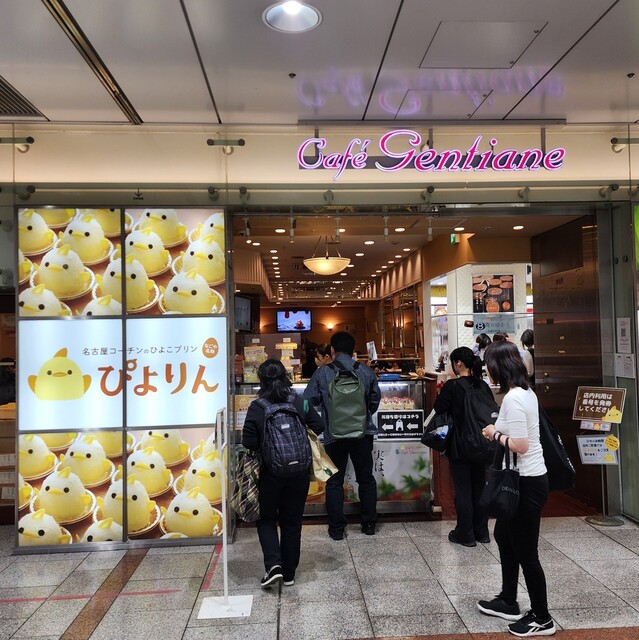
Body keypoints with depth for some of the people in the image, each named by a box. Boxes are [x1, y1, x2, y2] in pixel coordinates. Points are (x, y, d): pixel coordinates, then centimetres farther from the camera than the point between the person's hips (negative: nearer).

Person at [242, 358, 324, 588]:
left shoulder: (256, 408, -13)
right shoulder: (300, 403, -5)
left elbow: (248, 443, -14)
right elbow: (319, 426, 0)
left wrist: (264, 444, 6)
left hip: (269, 473, -2)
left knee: (266, 519, 17)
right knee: (292, 522, 15)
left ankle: (273, 564, 1)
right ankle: (289, 574, 24)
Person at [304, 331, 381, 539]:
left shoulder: (322, 373, -8)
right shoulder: (366, 371, -1)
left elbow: (309, 401, -2)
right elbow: (376, 398, 9)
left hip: (334, 435, -2)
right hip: (362, 434, 2)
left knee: (334, 481, 10)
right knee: (366, 479, 16)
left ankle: (336, 528, 14)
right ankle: (369, 524, 24)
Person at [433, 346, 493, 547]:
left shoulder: (452, 386, -15)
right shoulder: (483, 386, 2)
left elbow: (437, 410, -9)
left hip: (460, 446, -5)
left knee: (463, 489, 4)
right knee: (479, 487, 15)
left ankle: (465, 534, 12)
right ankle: (481, 532, 25)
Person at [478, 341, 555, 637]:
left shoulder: (512, 398, -23)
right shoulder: (526, 392, 7)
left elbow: (520, 445, -25)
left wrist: (495, 434, -11)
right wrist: (499, 432, 5)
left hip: (527, 482, -10)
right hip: (525, 479, 10)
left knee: (525, 551, 5)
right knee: (504, 536, 23)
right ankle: (508, 602, 37)